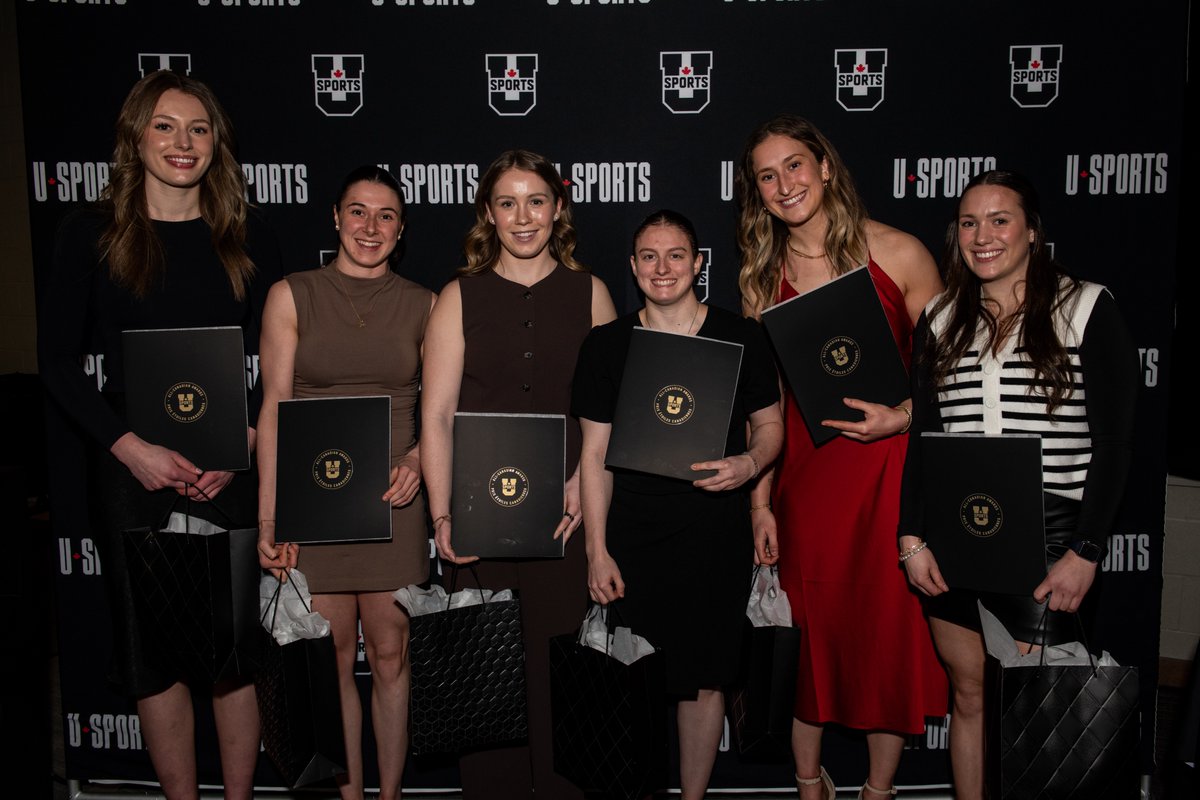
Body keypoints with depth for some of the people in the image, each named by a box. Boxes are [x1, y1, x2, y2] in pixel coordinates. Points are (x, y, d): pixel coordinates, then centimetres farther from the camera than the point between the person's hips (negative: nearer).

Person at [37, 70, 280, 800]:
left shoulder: (250, 240, 4)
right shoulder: (92, 234, 2)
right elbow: (58, 359, 1)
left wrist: (244, 449, -10)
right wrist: (130, 447, -10)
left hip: (232, 470, 0)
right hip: (131, 468, 0)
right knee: (151, 649, 9)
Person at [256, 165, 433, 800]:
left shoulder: (424, 305, 5)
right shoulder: (293, 296, 1)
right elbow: (274, 410, -2)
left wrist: (418, 460, -11)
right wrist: (268, 517, -7)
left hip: (393, 502, 1)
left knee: (390, 657, 9)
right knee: (334, 660, 8)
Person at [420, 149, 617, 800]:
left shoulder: (590, 293, 8)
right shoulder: (461, 296, 5)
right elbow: (436, 416, 1)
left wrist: (586, 479, -8)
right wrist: (442, 514, -7)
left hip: (565, 514, 0)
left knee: (560, 667, 4)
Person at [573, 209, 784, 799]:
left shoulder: (741, 338, 2)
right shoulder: (606, 345, 3)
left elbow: (770, 425, 10)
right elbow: (596, 453, 3)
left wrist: (751, 463, -14)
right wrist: (597, 551, -1)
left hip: (716, 535, 0)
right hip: (632, 537, 0)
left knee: (703, 678, 8)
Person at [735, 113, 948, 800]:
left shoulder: (899, 254, -5)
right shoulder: (763, 277, 4)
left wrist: (904, 417, -17)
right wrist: (760, 502, 3)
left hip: (891, 465, -2)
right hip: (804, 469, 2)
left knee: (891, 624, 5)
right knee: (806, 626, 9)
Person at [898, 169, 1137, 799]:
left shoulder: (1086, 308, -2)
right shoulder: (941, 319, 9)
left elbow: (1114, 439, -5)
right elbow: (921, 434, 9)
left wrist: (1086, 552, -10)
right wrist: (912, 537, 2)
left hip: (1049, 537, -3)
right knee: (970, 696, 13)